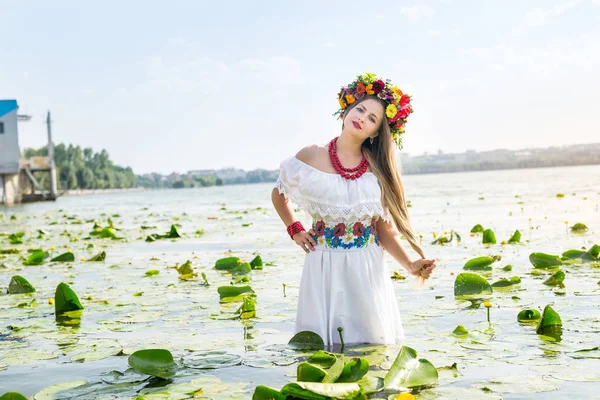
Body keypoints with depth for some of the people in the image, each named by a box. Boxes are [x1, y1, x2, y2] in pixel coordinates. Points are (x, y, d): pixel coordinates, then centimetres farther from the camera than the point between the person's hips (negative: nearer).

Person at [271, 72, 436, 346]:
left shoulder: (378, 169, 3)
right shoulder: (312, 156, -1)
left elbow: (384, 229, 2)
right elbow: (278, 195, 16)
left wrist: (410, 265, -9)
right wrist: (296, 231, 9)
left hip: (366, 267, 2)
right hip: (324, 264, -1)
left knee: (372, 344, 7)